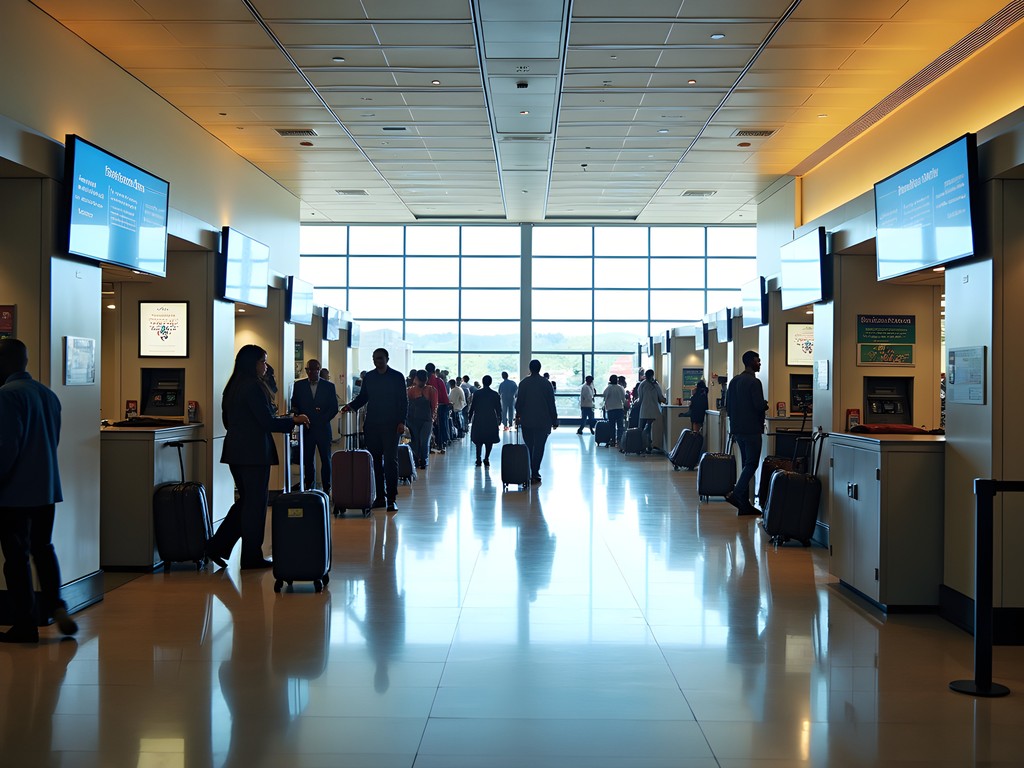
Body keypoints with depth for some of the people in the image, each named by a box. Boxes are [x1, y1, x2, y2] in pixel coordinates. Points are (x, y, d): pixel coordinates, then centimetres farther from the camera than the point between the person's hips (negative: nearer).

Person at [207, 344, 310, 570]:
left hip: (235, 450, 9)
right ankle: (251, 557, 8)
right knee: (256, 503, 1)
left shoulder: (232, 388, 13)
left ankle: (218, 546, 12)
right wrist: (293, 420, -5)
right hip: (254, 452, -9)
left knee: (245, 500, 17)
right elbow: (267, 422, -17)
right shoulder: (254, 387, -15)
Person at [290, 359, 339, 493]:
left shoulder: (329, 386, 5)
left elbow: (334, 408, 2)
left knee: (326, 460, -1)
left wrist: (322, 420, -10)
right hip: (306, 429, 1)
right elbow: (294, 406, 9)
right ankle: (309, 490, 7)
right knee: (308, 461, 2)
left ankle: (326, 489, 4)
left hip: (323, 429, -1)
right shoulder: (299, 386, 8)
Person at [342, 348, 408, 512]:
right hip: (372, 425, 4)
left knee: (390, 460, -7)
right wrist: (351, 406, -3)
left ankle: (391, 498, -5)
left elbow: (404, 401, -1)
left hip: (391, 425, -4)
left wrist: (402, 421, -10)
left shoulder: (397, 377, 0)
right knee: (375, 460, 5)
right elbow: (363, 397, 17)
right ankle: (380, 497, 11)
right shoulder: (368, 377, 11)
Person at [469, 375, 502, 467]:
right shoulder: (495, 394, 0)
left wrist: (469, 417, 12)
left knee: (478, 441, 6)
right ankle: (486, 459, 1)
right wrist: (499, 419, 16)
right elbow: (498, 409, 4)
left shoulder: (477, 393, -3)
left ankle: (478, 459, -2)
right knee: (489, 441, 7)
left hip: (478, 420, 0)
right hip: (491, 420, 0)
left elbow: (472, 407, 0)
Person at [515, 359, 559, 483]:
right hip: (543, 421, -1)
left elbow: (519, 402, 0)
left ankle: (528, 473, 13)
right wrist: (554, 420, 5)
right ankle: (535, 473, -4)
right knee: (539, 447, 0)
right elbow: (551, 403, -1)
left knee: (529, 447, 11)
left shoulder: (523, 383, -1)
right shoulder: (546, 383, -3)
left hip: (526, 421, 1)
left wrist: (518, 416, 15)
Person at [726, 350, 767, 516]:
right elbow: (759, 406, -19)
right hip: (752, 429, -9)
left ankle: (744, 504, 11)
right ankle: (736, 494, -18)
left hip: (738, 429, 9)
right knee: (752, 464, -6)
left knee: (745, 464, 11)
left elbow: (728, 405, 16)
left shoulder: (734, 381, 13)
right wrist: (766, 404, 2)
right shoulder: (754, 382, -14)